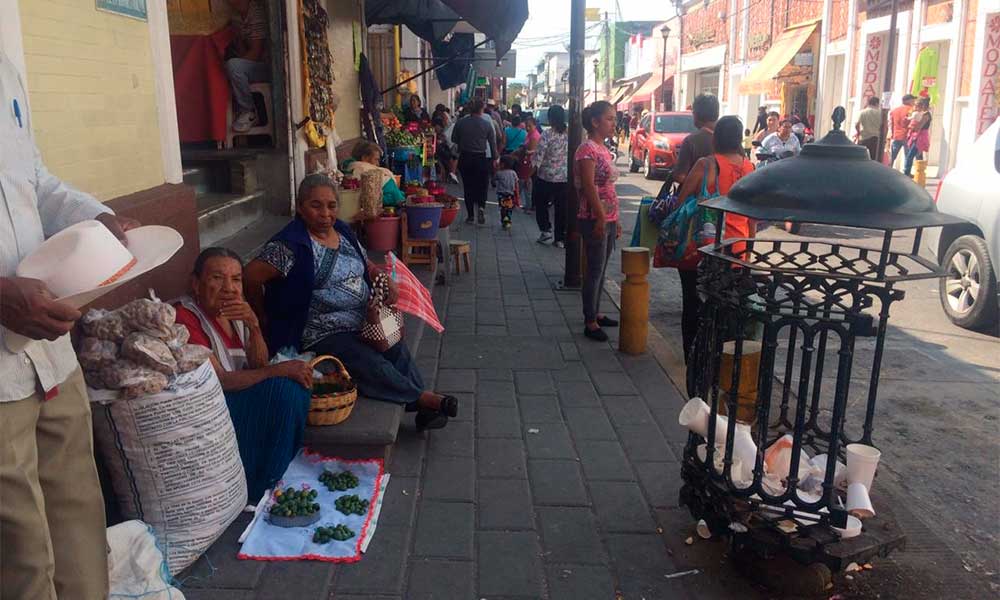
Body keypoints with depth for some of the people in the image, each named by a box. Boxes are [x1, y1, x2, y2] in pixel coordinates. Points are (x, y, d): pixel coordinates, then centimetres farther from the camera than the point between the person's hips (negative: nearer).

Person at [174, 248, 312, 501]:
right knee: (283, 390, -22)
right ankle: (257, 492, -8)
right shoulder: (185, 317, -19)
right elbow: (219, 380, -24)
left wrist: (254, 326, -17)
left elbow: (260, 366, 1)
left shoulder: (235, 310, 4)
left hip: (241, 395, 7)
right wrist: (281, 370, -25)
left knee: (297, 385, -12)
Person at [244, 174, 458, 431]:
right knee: (372, 366, -23)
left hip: (364, 323, 8)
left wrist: (387, 283, -2)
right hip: (323, 336, -7)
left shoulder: (343, 232, 10)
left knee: (398, 351, -11)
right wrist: (265, 318, -10)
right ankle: (422, 398, -9)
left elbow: (369, 267, 20)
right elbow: (250, 277, -22)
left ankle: (425, 410, -4)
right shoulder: (292, 243, -16)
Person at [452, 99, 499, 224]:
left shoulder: (461, 122, -4)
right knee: (482, 185, 13)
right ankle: (481, 206, -12)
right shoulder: (487, 124, -6)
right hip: (481, 158, -1)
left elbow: (454, 139, 6)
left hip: (465, 158, 1)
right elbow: (493, 143, -2)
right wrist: (494, 158, 8)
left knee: (468, 186, 10)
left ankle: (470, 215, 12)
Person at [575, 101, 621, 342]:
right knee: (595, 270, -3)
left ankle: (595, 313, 26)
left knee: (600, 269, 15)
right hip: (595, 220, -9)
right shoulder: (587, 149, -13)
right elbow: (589, 187, -21)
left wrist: (615, 220, 18)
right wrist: (600, 219, -24)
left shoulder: (604, 149, 14)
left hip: (608, 220, 9)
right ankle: (590, 322, 5)